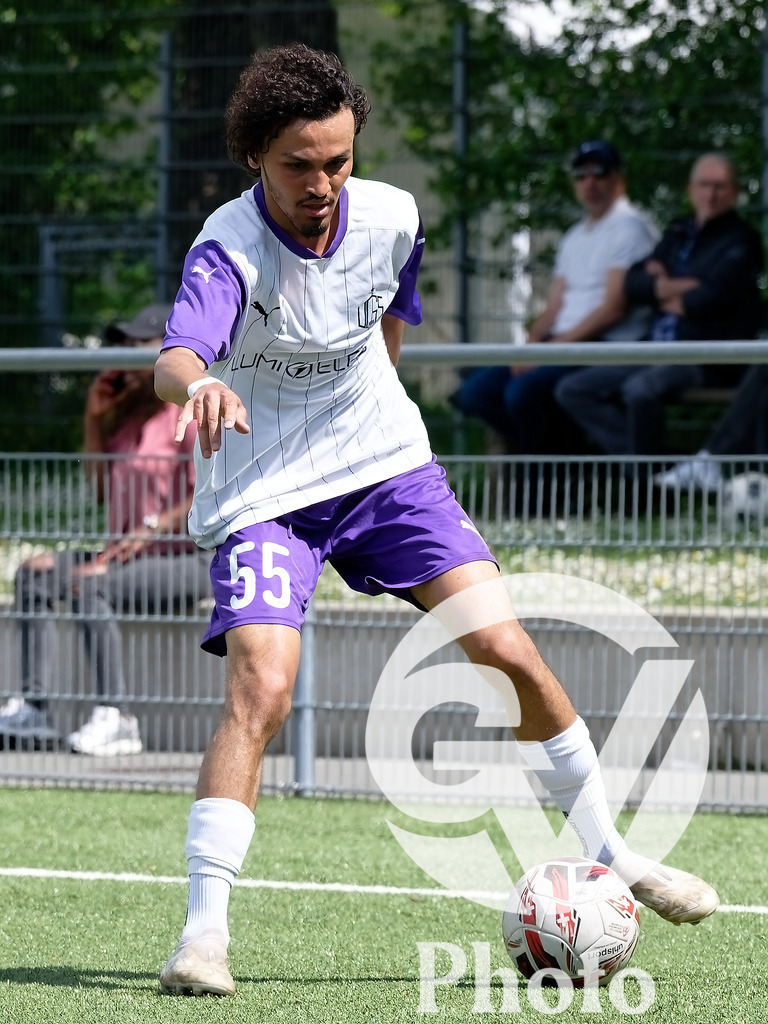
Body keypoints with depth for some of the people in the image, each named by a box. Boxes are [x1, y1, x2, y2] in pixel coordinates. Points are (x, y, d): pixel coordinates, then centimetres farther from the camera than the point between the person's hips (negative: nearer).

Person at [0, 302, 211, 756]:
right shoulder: (131, 413, 19)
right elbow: (102, 489, 20)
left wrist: (151, 529, -24)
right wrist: (95, 420, 13)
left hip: (190, 560, -9)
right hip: (131, 553, 9)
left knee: (88, 582, -31)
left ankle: (116, 718, -34)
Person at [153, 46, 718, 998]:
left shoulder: (391, 217, -8)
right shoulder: (228, 250, -24)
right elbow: (177, 355, -44)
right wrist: (201, 385, -66)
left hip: (386, 465, 4)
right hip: (264, 494, -4)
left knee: (508, 649, -4)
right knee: (260, 688, -22)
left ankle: (608, 855, 14)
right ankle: (203, 933, -18)